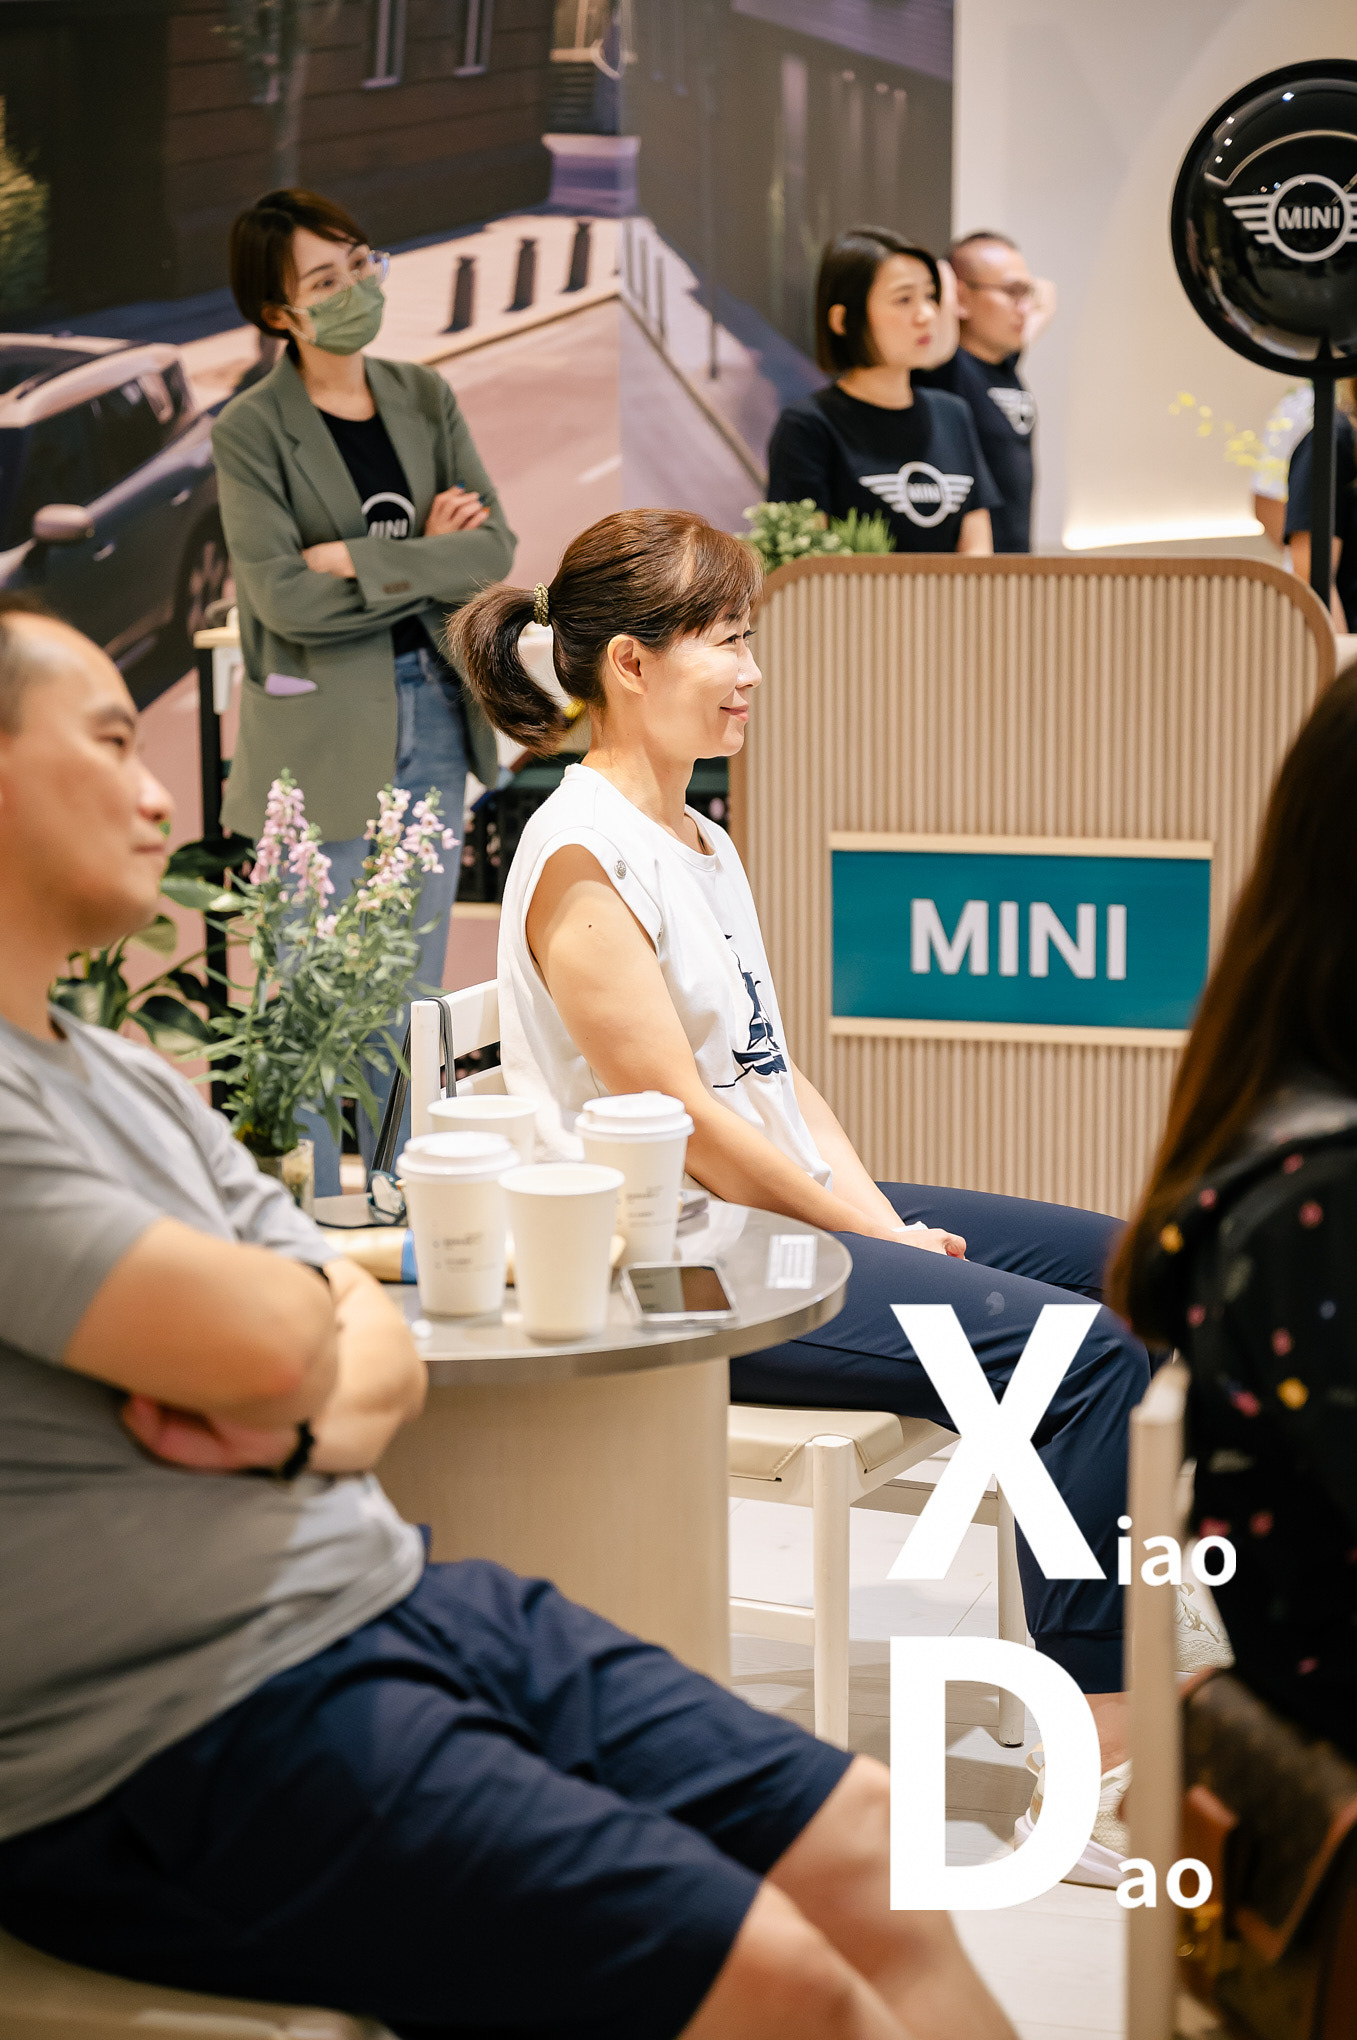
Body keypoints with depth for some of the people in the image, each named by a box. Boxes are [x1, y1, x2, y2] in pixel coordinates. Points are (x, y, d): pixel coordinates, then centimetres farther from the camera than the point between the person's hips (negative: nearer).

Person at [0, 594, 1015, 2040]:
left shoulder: (133, 1083, 17)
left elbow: (385, 1359, 16)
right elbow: (259, 1340, -23)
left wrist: (296, 1422, -8)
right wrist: (310, 1299, 1)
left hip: (392, 1594, 10)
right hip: (176, 1751, -9)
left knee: (865, 1850, 3)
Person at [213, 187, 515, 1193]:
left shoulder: (424, 397, 7)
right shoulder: (250, 431, -9)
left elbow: (496, 548, -2)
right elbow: (285, 597, -19)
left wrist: (364, 559, -15)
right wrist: (429, 560, -13)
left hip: (434, 714, 5)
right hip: (323, 726, -5)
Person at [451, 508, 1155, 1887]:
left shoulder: (699, 842, 17)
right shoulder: (581, 856, -14)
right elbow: (680, 1124, -18)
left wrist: (887, 1217, 1)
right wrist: (882, 1239, -12)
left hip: (795, 1211, 10)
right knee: (1078, 1346, -23)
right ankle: (1091, 1765, -20)